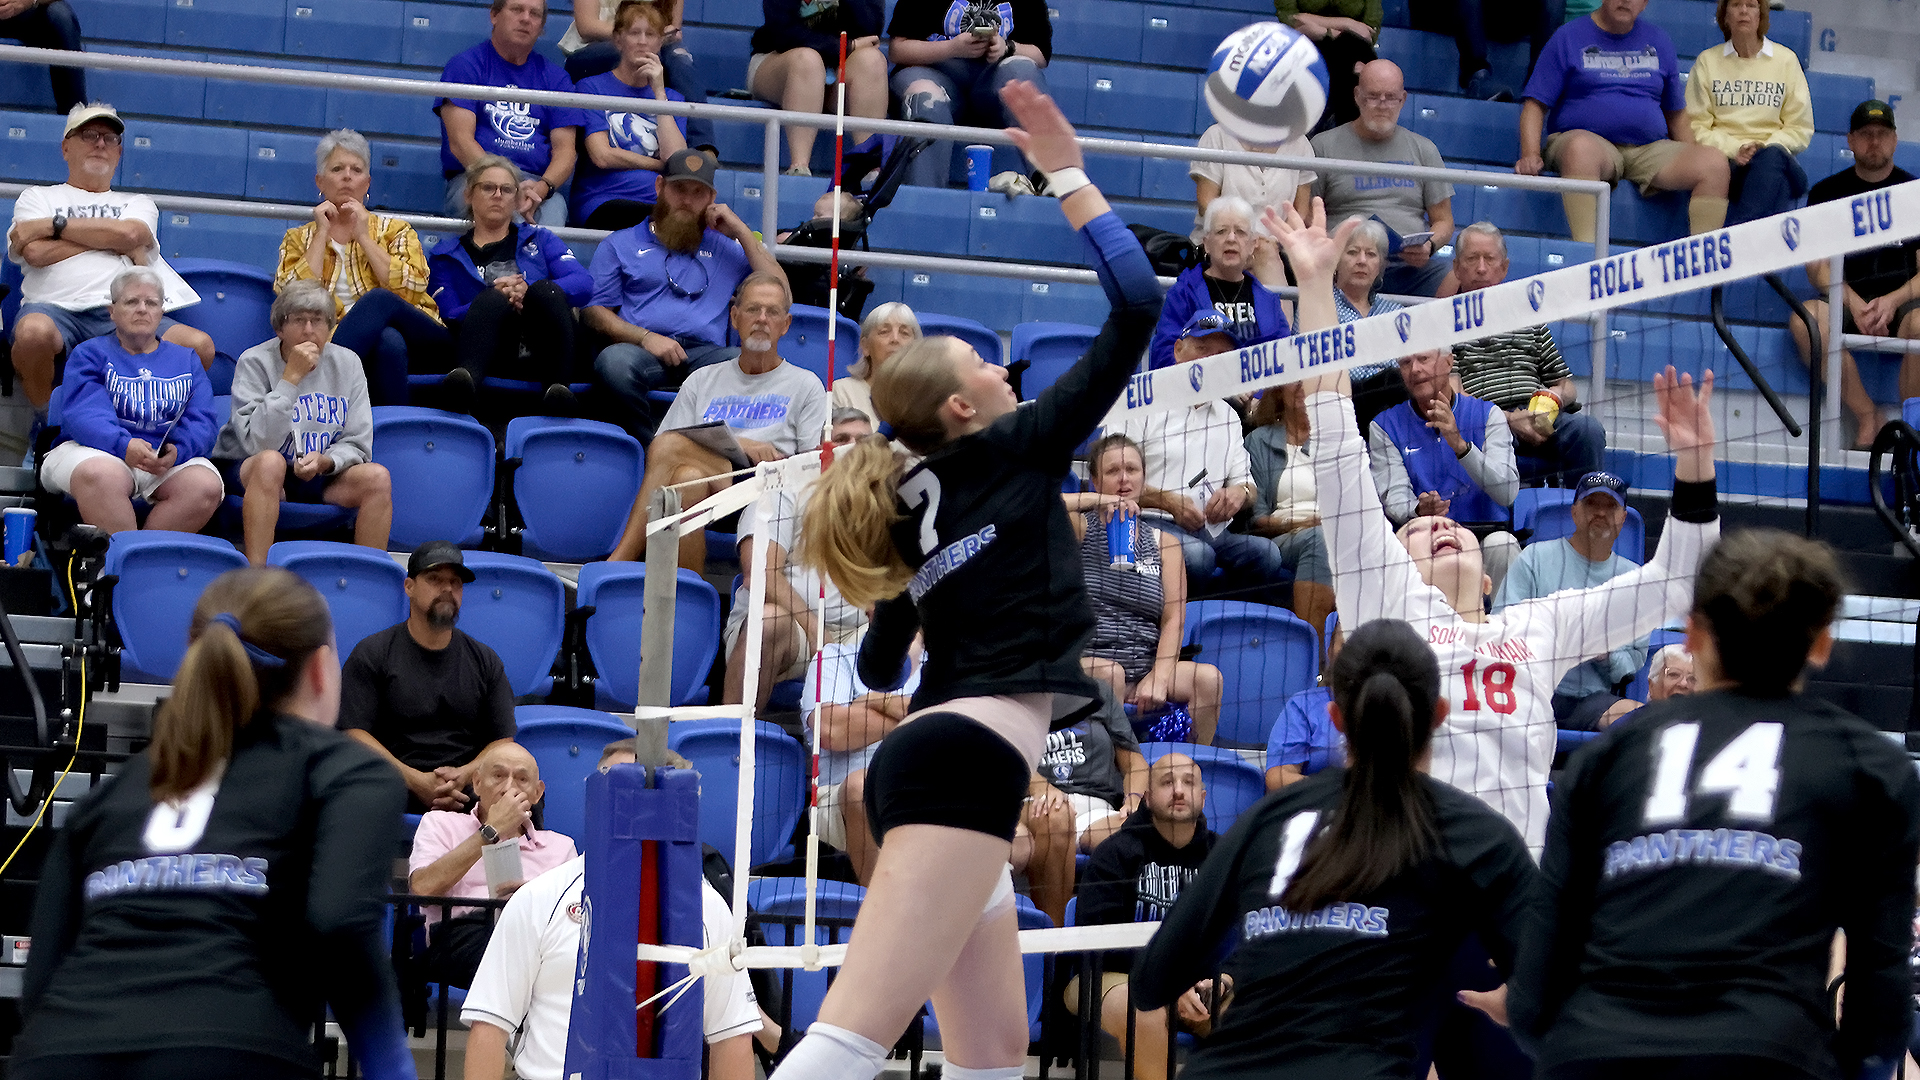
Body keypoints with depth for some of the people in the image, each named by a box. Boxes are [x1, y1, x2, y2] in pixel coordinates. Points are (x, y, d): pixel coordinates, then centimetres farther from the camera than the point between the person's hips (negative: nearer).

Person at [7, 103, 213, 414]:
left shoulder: (137, 203, 28)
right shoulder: (37, 198, 24)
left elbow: (130, 233, 1)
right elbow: (36, 253, 2)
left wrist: (52, 225, 2)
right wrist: (114, 240, 5)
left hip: (121, 313, 2)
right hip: (55, 309, -2)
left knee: (200, 346, -26)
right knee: (34, 332, -42)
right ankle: (46, 422, -15)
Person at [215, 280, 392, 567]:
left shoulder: (347, 364, 1)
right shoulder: (256, 362, -11)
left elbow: (357, 444, 0)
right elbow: (257, 443, -24)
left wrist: (325, 462, -23)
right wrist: (291, 377, -26)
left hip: (316, 479, 4)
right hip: (247, 474, -4)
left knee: (377, 477, -20)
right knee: (271, 462, -37)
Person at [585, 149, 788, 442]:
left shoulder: (724, 248, 28)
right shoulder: (620, 245, 23)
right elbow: (593, 312, 12)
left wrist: (742, 232, 14)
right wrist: (645, 337, -7)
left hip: (705, 354, 1)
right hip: (640, 350, -1)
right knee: (615, 360, -39)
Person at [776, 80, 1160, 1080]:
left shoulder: (916, 506, 21)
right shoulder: (1016, 451, 2)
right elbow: (1135, 307, -1)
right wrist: (1067, 177, 7)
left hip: (920, 761, 9)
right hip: (969, 759, -9)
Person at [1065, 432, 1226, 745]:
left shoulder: (1164, 543, 16)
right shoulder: (1079, 529, 7)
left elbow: (1174, 619, 4)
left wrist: (1159, 677, -13)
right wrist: (1096, 500, -12)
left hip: (1146, 669, 3)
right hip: (1083, 665, -3)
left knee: (1208, 678, -24)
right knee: (1109, 673, -36)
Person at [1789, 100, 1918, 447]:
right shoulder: (1827, 193, 13)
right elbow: (1818, 265, 4)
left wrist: (1892, 301, -16)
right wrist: (1854, 304, -14)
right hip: (1848, 302, 1)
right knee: (1806, 318, -33)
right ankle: (1869, 420, -26)